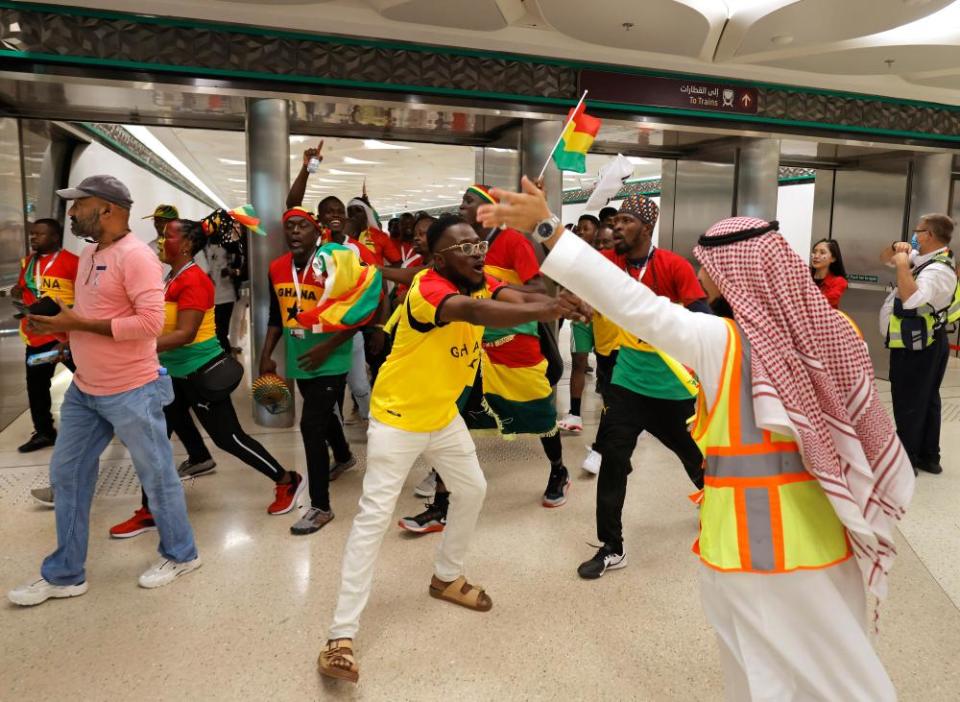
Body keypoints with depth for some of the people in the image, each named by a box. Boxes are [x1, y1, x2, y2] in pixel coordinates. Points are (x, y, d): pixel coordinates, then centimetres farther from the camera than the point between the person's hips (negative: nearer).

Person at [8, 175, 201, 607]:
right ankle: (65, 574, 29)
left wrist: (77, 323, -21)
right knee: (67, 475, 14)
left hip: (131, 393, -9)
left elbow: (150, 323, -27)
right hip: (83, 389, 10)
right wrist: (57, 324, 1)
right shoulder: (88, 255, 11)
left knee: (156, 475, 7)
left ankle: (180, 554, 28)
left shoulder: (135, 256, -18)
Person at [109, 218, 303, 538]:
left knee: (228, 438, 0)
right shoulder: (171, 278, 10)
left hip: (200, 372, -9)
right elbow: (163, 325, 15)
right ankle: (149, 512, 24)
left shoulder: (193, 280, -19)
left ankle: (288, 481, 15)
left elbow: (185, 334, -27)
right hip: (175, 374, 9)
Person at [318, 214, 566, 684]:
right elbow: (472, 312, -48)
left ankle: (446, 577, 40)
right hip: (397, 418, -8)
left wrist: (559, 299, -44)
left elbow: (520, 298, -23)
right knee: (373, 515, -8)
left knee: (472, 490, 18)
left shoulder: (481, 283, -5)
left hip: (444, 415, 8)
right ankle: (342, 635, 0)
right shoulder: (427, 287, -28)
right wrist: (548, 310, -58)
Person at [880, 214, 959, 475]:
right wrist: (896, 248, -3)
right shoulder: (923, 257, 7)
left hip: (915, 348, -10)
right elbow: (884, 259, 19)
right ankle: (929, 458, 28)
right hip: (926, 344, 10)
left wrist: (903, 264, -30)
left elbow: (911, 299, -40)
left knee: (908, 405, -2)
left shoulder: (938, 270, -23)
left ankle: (906, 462, 7)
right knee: (926, 402, 17)